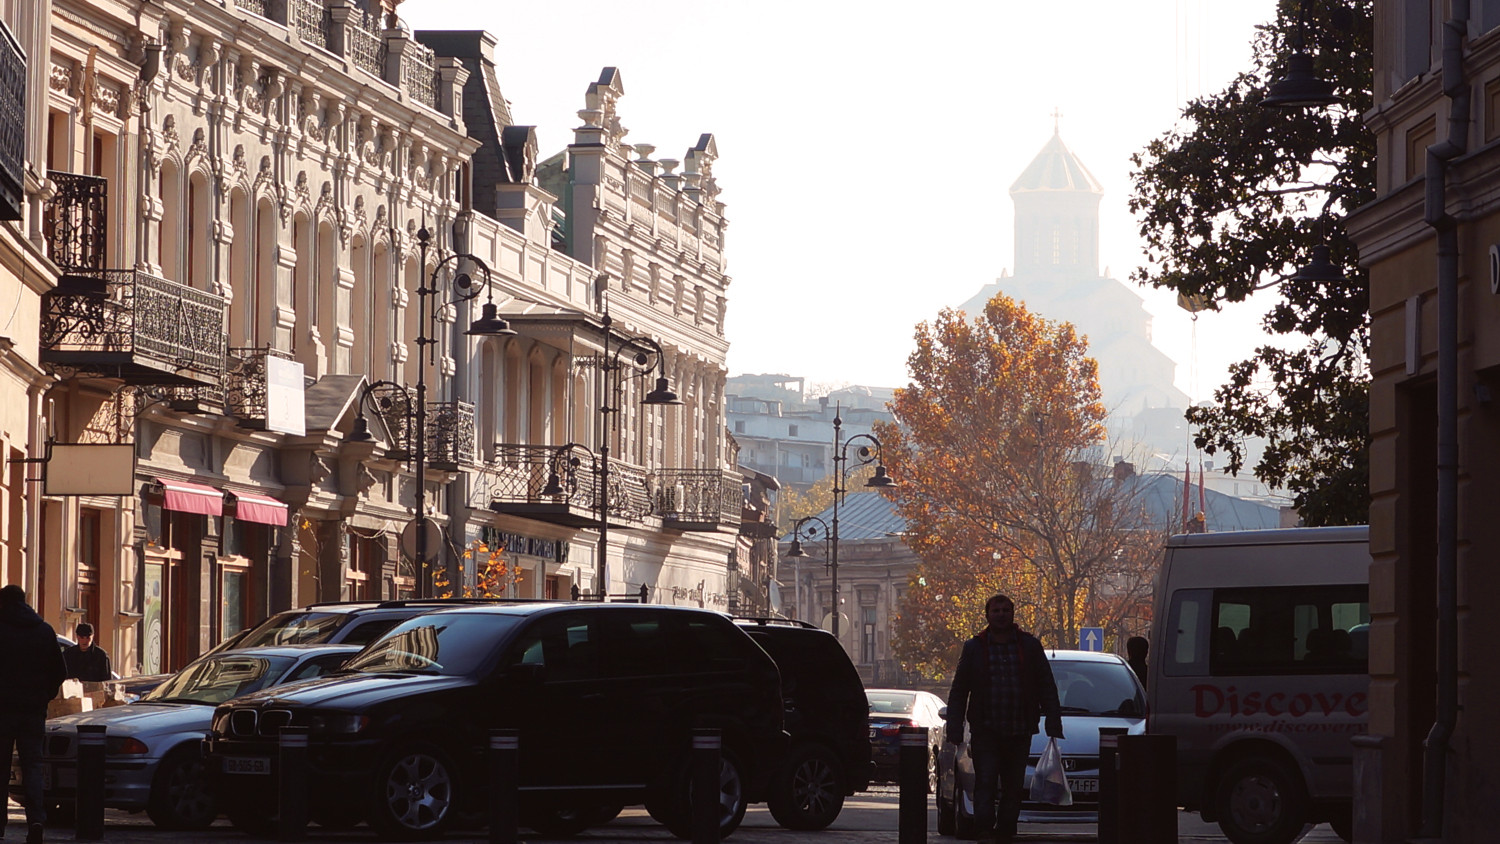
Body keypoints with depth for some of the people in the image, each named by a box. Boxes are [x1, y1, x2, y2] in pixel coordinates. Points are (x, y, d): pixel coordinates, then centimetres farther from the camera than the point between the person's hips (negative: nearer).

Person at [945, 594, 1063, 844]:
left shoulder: (1030, 646, 8)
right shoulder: (974, 648, 7)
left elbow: (1047, 688, 9)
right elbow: (958, 691, 9)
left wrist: (1053, 724, -1)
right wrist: (955, 729, 0)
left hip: (1019, 732, 1)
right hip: (985, 732, -1)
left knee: (1013, 786, 5)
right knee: (985, 783, -11)